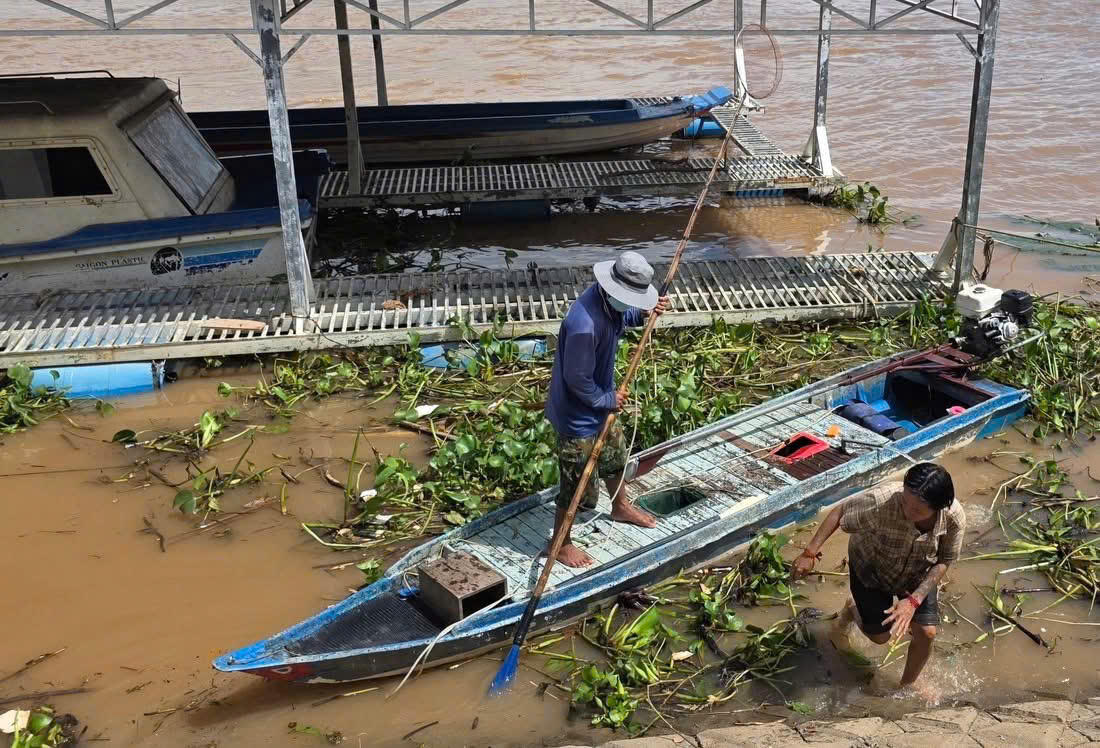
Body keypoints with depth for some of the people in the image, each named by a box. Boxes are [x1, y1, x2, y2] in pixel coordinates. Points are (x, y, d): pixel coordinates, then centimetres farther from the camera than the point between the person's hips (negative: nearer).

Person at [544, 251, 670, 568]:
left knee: (615, 455, 31)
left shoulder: (612, 302, -8)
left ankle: (620, 507, 58)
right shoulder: (585, 324, -37)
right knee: (576, 483, 6)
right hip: (578, 414, -10)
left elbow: (624, 317, 18)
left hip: (601, 402, 10)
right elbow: (577, 380, -29)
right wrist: (607, 400, -14)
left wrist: (645, 313, -2)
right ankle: (561, 545, 26)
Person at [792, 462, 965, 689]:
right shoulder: (881, 501, -42)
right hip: (870, 570, -2)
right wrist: (810, 553, -25)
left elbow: (944, 562, -17)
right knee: (880, 636, 5)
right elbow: (840, 513, -25)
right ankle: (852, 610, 41)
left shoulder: (954, 518, -32)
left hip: (917, 575, 2)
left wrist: (914, 600, -27)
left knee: (926, 633, -3)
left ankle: (906, 686, 26)